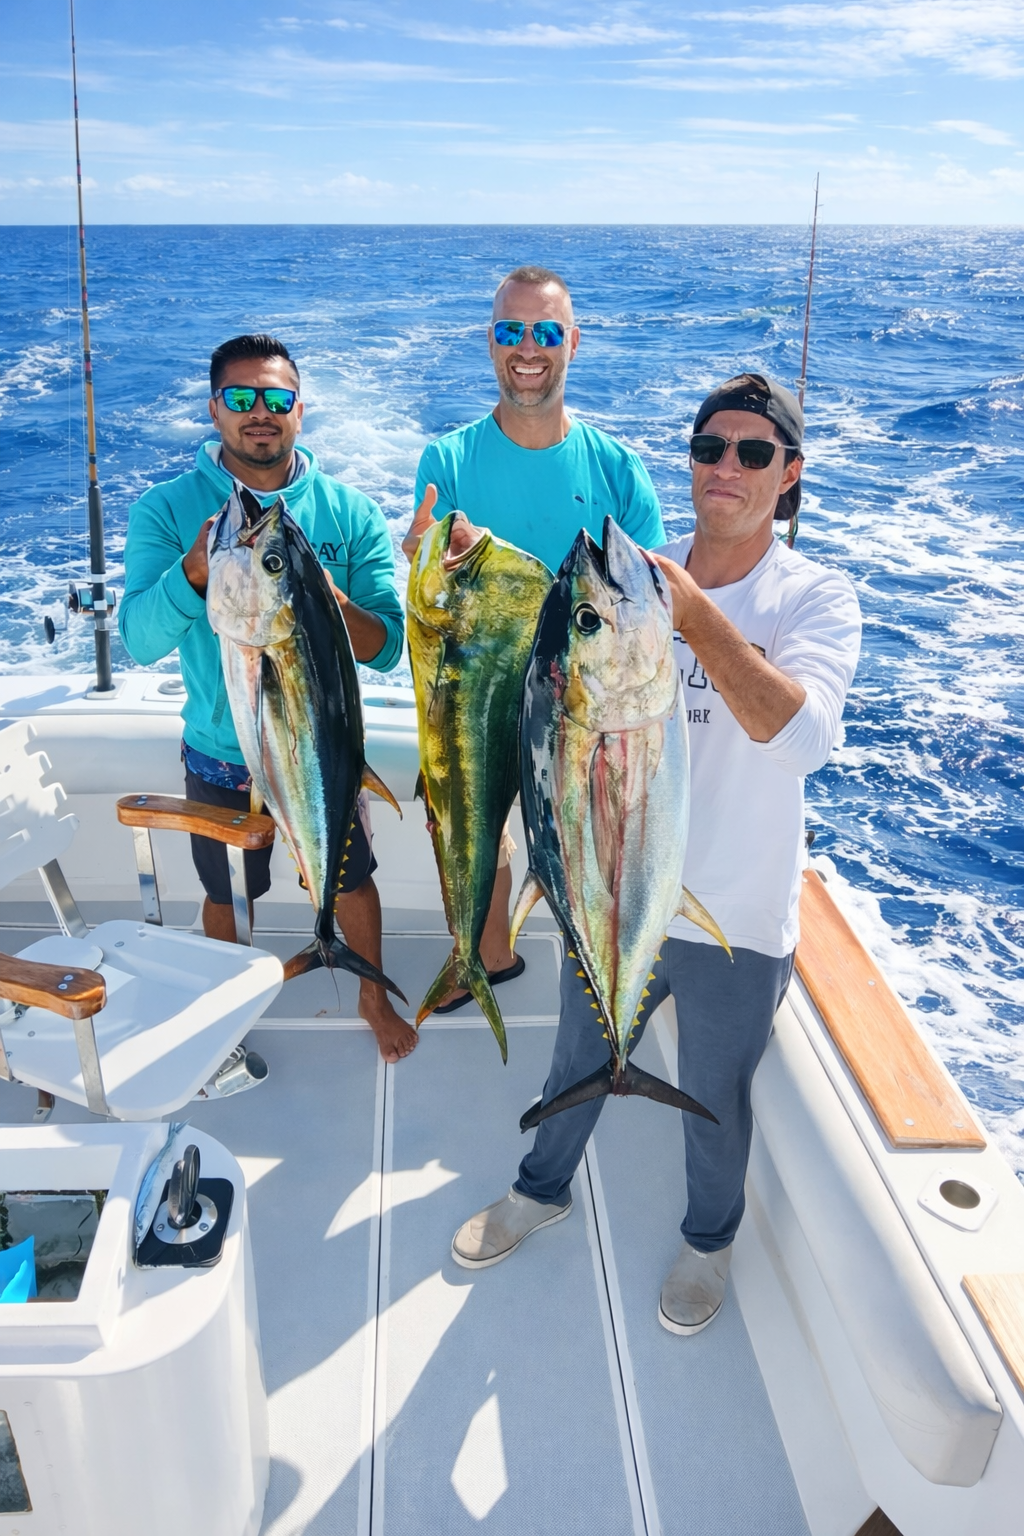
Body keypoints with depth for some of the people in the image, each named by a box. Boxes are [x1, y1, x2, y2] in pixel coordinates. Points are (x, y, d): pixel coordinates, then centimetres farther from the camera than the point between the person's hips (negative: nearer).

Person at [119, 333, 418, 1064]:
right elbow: (141, 641, -23)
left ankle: (374, 997, 47)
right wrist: (195, 569, -42)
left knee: (352, 882, 18)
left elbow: (388, 647, -16)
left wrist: (329, 601, -36)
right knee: (226, 897, 20)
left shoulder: (350, 513, -11)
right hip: (221, 756, 0)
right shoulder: (167, 508, -12)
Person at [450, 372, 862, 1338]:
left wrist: (696, 615, -40)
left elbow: (802, 738, -32)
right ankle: (543, 1190, 54)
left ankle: (709, 1237, 50)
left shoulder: (815, 599, -14)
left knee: (714, 1098, 19)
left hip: (737, 922, -3)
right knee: (578, 1062, 24)